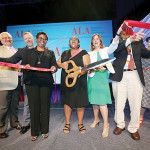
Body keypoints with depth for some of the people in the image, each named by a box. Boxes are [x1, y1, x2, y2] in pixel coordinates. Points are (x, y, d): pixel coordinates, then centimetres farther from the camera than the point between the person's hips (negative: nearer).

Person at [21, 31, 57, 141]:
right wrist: (26, 66, -9)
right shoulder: (28, 52, 20)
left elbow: (54, 65, 10)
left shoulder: (50, 53, 20)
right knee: (33, 106, 0)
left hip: (46, 81, 0)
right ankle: (34, 132, 15)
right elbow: (23, 64, 13)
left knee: (45, 106, 2)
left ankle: (44, 130, 18)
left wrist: (53, 68, -13)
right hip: (32, 81, 0)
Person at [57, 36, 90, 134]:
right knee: (67, 101, 7)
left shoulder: (83, 52, 4)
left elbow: (87, 66, -6)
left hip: (79, 82, -3)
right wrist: (61, 65, -5)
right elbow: (58, 63, 19)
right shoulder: (65, 53, 17)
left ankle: (80, 124, 22)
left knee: (80, 102, 2)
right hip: (66, 81, 3)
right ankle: (67, 123, 24)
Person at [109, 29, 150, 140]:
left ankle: (133, 129, 25)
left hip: (135, 75, 2)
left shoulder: (138, 41, 13)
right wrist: (131, 39, -28)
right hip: (120, 75, -1)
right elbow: (115, 48, -15)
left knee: (136, 104, 4)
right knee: (119, 103, 8)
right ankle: (120, 125, 30)